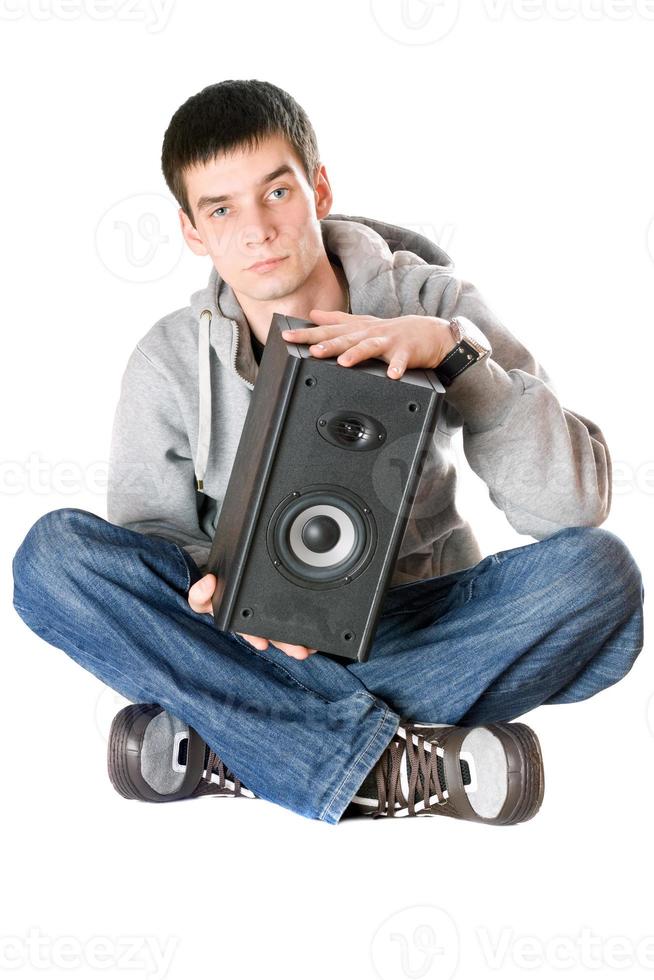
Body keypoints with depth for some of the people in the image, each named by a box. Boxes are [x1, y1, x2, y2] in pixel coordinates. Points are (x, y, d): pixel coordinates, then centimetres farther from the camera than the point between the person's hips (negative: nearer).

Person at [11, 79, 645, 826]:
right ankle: (383, 762, -31)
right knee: (55, 552, -25)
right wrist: (215, 585, -27)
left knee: (598, 572, -29)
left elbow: (576, 503, -18)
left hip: (414, 632, 0)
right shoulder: (170, 362, -7)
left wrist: (454, 350, -32)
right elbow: (147, 535, -4)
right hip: (247, 642, 1)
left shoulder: (432, 304, -10)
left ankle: (226, 751, -29)